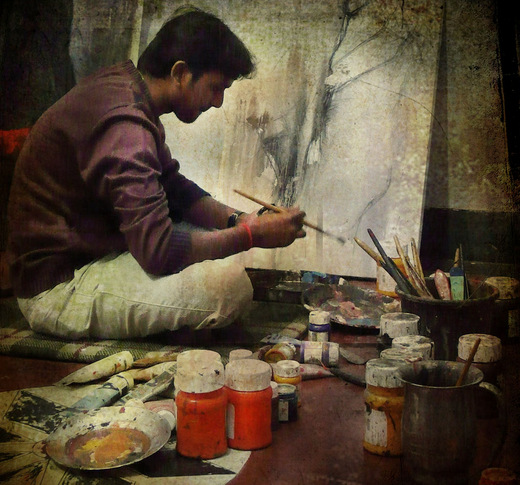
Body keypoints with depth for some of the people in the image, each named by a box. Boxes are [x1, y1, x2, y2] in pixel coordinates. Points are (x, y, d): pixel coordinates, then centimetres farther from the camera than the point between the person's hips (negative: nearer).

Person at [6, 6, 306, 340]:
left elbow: (174, 187, 15)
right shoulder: (124, 123, -25)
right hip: (58, 287, -11)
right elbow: (159, 250, -30)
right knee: (229, 282, -28)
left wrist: (238, 219, 0)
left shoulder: (122, 85, 8)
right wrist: (252, 235, -17)